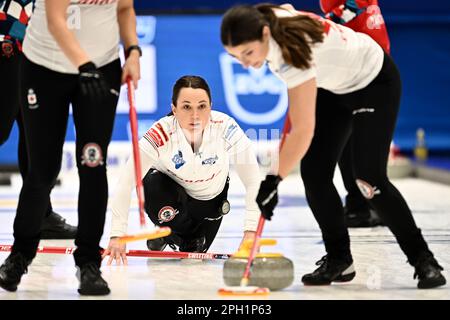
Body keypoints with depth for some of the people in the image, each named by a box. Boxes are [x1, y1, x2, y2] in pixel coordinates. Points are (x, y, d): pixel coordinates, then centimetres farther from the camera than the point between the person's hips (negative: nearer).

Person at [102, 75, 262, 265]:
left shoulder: (226, 128, -33)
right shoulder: (160, 135, -35)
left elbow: (253, 182, -30)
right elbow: (126, 183, -34)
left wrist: (250, 232, -39)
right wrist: (117, 236, -41)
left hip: (211, 197, 1)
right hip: (173, 191, -1)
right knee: (152, 182, -33)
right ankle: (168, 235, -2)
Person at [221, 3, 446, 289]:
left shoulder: (294, 51, -39)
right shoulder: (264, 21, -17)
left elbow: (304, 130, -40)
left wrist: (273, 180, -38)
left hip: (375, 82, -8)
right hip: (335, 86, 8)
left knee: (370, 178, -17)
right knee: (314, 173, -3)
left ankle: (423, 259, -3)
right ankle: (339, 260, 8)